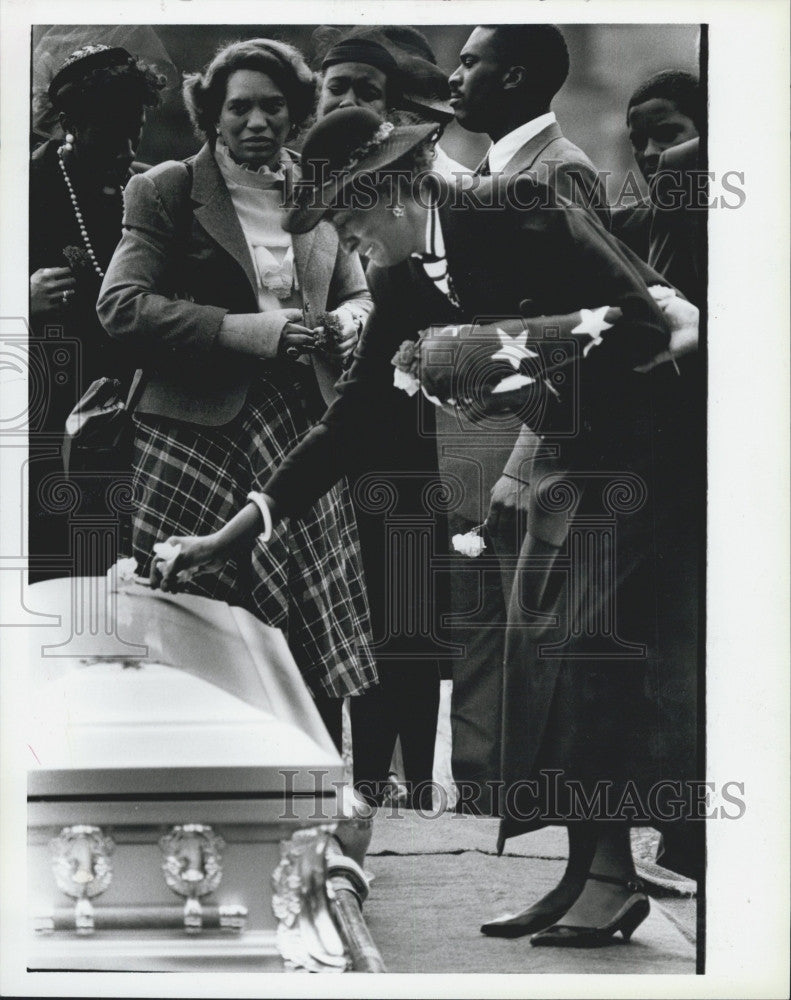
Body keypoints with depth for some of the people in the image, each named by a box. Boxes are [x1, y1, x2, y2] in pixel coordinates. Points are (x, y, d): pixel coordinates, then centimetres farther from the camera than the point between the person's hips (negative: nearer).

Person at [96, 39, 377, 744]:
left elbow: (358, 292, 26)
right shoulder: (166, 191, 2)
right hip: (200, 437, -3)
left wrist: (348, 321, 0)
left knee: (320, 644, 3)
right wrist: (248, 330, -17)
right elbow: (120, 304, -9)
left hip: (305, 430, 4)